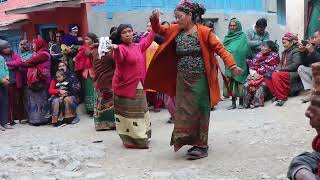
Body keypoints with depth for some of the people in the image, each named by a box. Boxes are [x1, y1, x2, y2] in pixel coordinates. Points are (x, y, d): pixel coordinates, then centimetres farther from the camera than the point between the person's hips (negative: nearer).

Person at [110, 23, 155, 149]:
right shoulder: (121, 48, -16)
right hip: (125, 87, -8)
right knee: (128, 115, -2)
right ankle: (131, 140, 6)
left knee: (141, 112, 19)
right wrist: (116, 49, -59)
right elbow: (118, 58, -38)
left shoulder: (138, 46, 8)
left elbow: (147, 40, 28)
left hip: (139, 87, 9)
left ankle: (141, 137, 34)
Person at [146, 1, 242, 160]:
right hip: (182, 80, 6)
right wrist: (154, 20, -6)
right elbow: (159, 30, 16)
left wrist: (232, 65, -24)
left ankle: (202, 146, 9)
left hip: (199, 80, -6)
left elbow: (219, 48, -12)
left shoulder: (203, 32, -10)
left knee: (199, 111, 0)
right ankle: (190, 141, 20)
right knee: (183, 111, 8)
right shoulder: (175, 31, 7)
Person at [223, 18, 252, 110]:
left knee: (239, 81, -2)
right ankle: (233, 103, 10)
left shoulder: (242, 36, 0)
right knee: (231, 82, 3)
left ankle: (241, 102, 8)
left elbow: (246, 51, -5)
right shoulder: (227, 36, 14)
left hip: (239, 64, -4)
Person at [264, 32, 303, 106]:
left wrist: (281, 70, -16)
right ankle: (276, 95, -8)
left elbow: (295, 65, -16)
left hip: (293, 74, -8)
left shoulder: (296, 51, -5)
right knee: (267, 77, -10)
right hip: (284, 73, 8)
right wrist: (277, 69, -4)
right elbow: (280, 63, 20)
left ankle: (282, 97, -25)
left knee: (276, 75, -31)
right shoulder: (284, 52, 20)